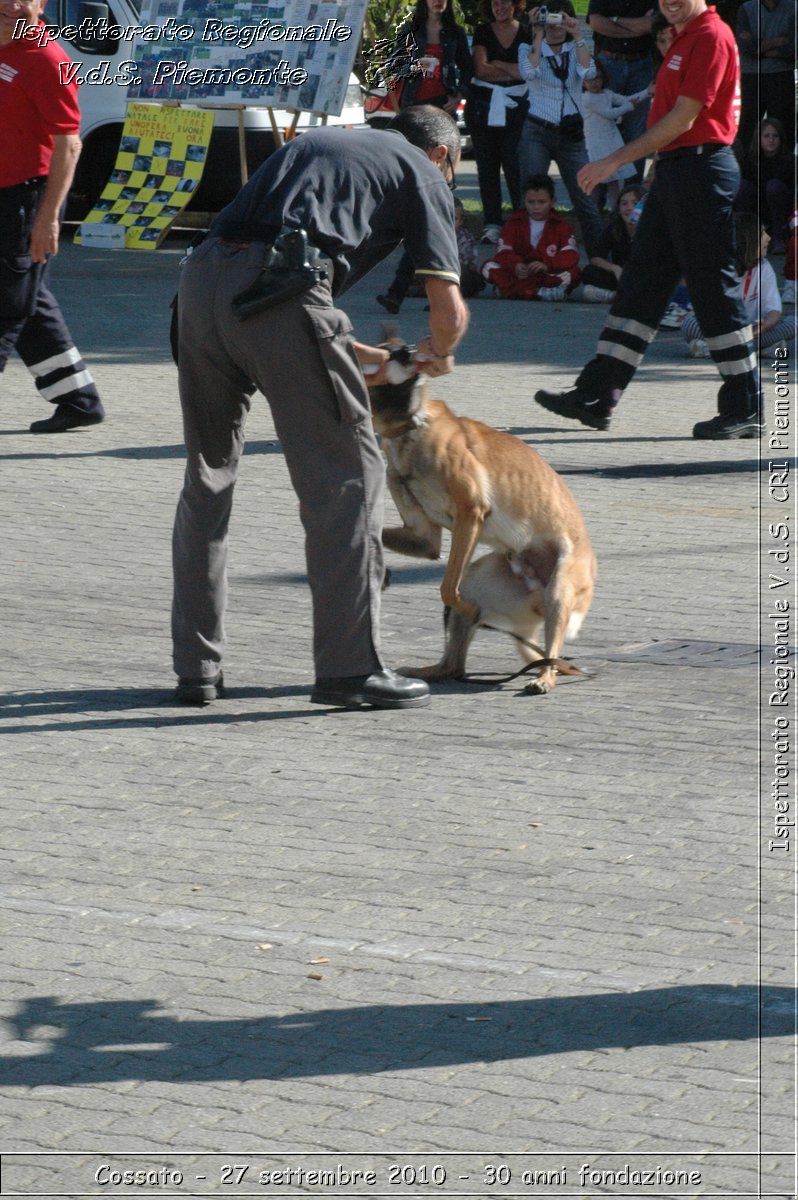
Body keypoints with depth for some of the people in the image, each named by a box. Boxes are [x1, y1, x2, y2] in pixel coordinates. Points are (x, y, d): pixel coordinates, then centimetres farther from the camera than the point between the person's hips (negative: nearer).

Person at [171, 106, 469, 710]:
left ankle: (197, 666, 20)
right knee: (347, 476, 3)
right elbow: (450, 309, 9)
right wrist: (438, 354, 33)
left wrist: (357, 355, 44)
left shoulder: (319, 142, 36)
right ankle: (350, 668, 2)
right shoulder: (422, 172, 18)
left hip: (202, 276, 6)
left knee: (207, 475, 18)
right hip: (279, 291, -6)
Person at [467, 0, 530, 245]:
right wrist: (515, 71, -5)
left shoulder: (526, 33, 6)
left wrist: (498, 64, -8)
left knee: (515, 165, -9)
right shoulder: (482, 32, 7)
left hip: (514, 107, -1)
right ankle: (492, 225, 1)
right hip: (483, 105, 1)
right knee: (487, 166, 0)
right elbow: (481, 68, -5)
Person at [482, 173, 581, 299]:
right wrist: (515, 265, -33)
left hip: (549, 276, -1)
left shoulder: (560, 225, 1)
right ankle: (538, 293, -39)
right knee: (489, 266, -23)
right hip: (519, 274, 2)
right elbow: (503, 251, -9)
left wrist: (547, 265, -35)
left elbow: (571, 255, -15)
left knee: (572, 273, -32)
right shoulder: (515, 222, 5)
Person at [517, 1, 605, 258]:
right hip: (537, 133, -1)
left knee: (586, 202, -3)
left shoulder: (576, 51, 10)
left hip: (570, 135, 1)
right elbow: (529, 73, -16)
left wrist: (577, 35, -12)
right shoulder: (529, 49, 6)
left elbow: (588, 72, -11)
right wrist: (538, 35, -13)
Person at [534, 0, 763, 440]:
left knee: (713, 288, -6)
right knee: (639, 284, 7)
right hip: (672, 169, 10)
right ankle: (597, 396, 8)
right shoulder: (684, 39, 18)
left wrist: (616, 161, -14)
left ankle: (745, 410, 1)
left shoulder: (711, 36, -12)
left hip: (700, 168, -10)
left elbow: (684, 119, -16)